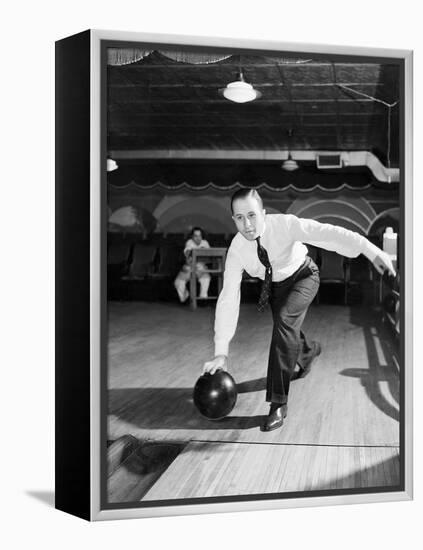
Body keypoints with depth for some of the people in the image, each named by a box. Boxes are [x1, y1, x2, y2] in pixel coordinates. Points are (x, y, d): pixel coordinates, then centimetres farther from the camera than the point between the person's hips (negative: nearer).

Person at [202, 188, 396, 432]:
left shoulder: (283, 224, -34)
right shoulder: (237, 250, -25)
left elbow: (327, 233, -46)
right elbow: (228, 299, -26)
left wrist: (372, 251, -61)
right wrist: (221, 353, -30)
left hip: (303, 276, -4)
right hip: (275, 284, 4)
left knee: (284, 320, -27)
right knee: (287, 331, 16)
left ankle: (279, 403, -19)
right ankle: (308, 352, 58)